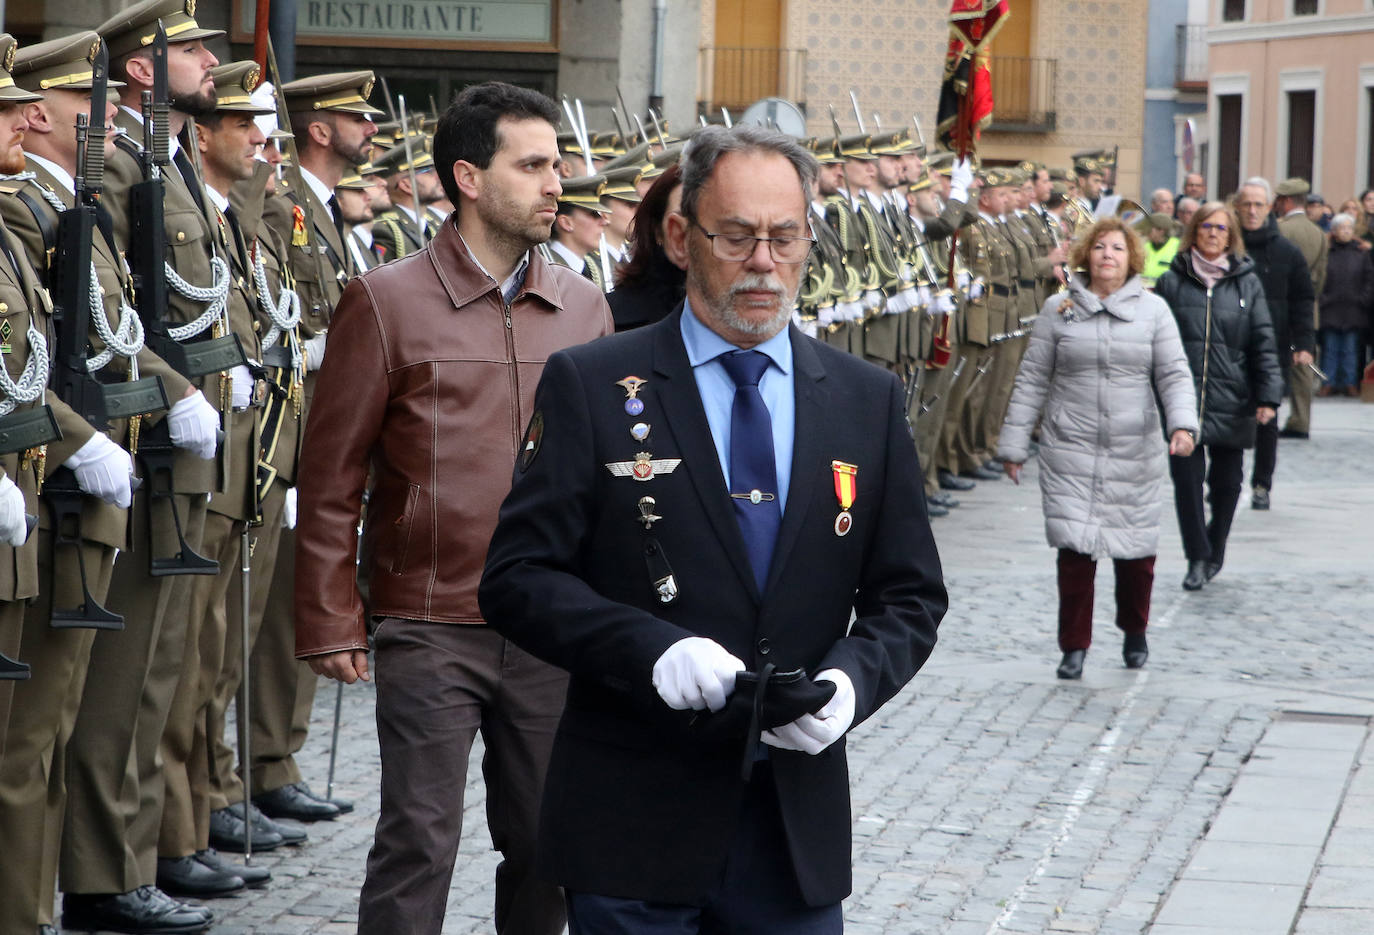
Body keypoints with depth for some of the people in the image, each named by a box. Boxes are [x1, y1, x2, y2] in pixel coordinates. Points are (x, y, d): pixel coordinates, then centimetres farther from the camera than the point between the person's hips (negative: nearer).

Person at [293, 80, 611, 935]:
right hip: (431, 631, -4)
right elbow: (332, 480, -2)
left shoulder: (584, 307, 8)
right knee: (419, 843, -3)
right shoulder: (387, 302, -4)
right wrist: (331, 625, -4)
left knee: (546, 846, 10)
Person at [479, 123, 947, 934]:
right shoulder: (591, 386, -2)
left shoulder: (869, 400, 7)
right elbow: (518, 577, -7)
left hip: (800, 828, 3)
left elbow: (910, 597, 9)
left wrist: (853, 678, -12)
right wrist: (650, 648, -22)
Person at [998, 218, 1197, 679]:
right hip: (1070, 451, -1)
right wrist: (1014, 445, 5)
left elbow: (1174, 375, 2)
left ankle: (1134, 632, 31)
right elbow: (1032, 380, 7)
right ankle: (1074, 646, 6)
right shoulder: (1059, 309, 5)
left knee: (1137, 550, 5)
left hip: (1135, 452, 1)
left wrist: (1183, 424, -16)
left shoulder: (1153, 310, 6)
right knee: (1074, 549, -7)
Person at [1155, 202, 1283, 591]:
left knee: (1226, 482, 7)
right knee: (1187, 479, -6)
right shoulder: (1172, 282, 5)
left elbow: (1263, 344, 4)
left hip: (1231, 402, 1)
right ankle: (1198, 558, 3)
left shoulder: (1247, 284, 6)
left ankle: (1214, 551, 26)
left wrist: (1268, 396, -4)